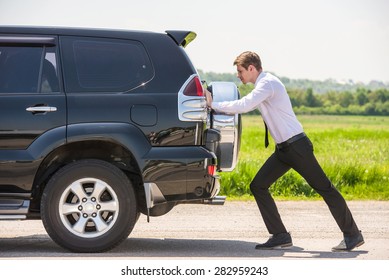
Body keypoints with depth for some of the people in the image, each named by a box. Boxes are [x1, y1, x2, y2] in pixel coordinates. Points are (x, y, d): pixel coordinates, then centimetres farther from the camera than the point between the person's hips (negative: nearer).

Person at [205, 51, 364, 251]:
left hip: (296, 146, -10)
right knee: (258, 186, 2)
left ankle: (352, 235, 7)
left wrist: (214, 105, -17)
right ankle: (280, 236, 5)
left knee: (324, 188, -2)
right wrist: (215, 106, 16)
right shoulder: (262, 86, 15)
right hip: (283, 149, 10)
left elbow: (244, 106, -27)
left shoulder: (268, 83, -16)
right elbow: (246, 106, 23)